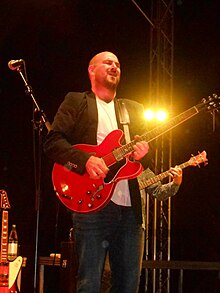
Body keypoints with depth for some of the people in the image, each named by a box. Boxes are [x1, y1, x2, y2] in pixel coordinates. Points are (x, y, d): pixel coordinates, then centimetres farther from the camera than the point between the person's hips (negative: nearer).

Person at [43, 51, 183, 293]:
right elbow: (52, 142, -3)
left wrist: (143, 152, -5)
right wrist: (86, 160, -18)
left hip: (130, 208, 5)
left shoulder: (134, 109, 24)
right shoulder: (76, 102, 10)